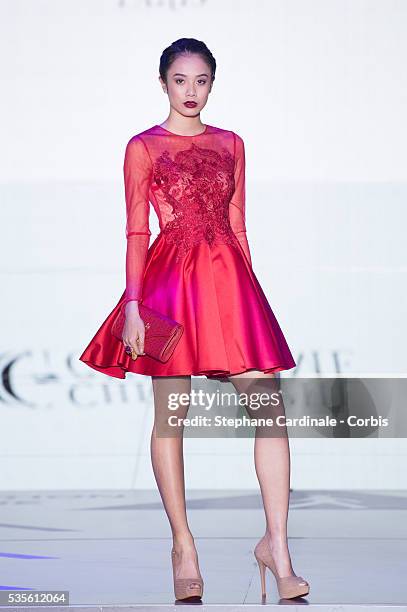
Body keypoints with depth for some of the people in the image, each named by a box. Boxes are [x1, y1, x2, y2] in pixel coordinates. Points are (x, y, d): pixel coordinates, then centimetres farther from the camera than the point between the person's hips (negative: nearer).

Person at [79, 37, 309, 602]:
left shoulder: (231, 144, 15)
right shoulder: (143, 147, 5)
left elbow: (238, 226, 16)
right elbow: (137, 231, 1)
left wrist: (250, 293, 13)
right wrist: (133, 305, -6)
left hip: (229, 276, 3)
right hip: (170, 279, -3)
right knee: (170, 415, 0)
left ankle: (277, 545, -3)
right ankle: (184, 549, 11)